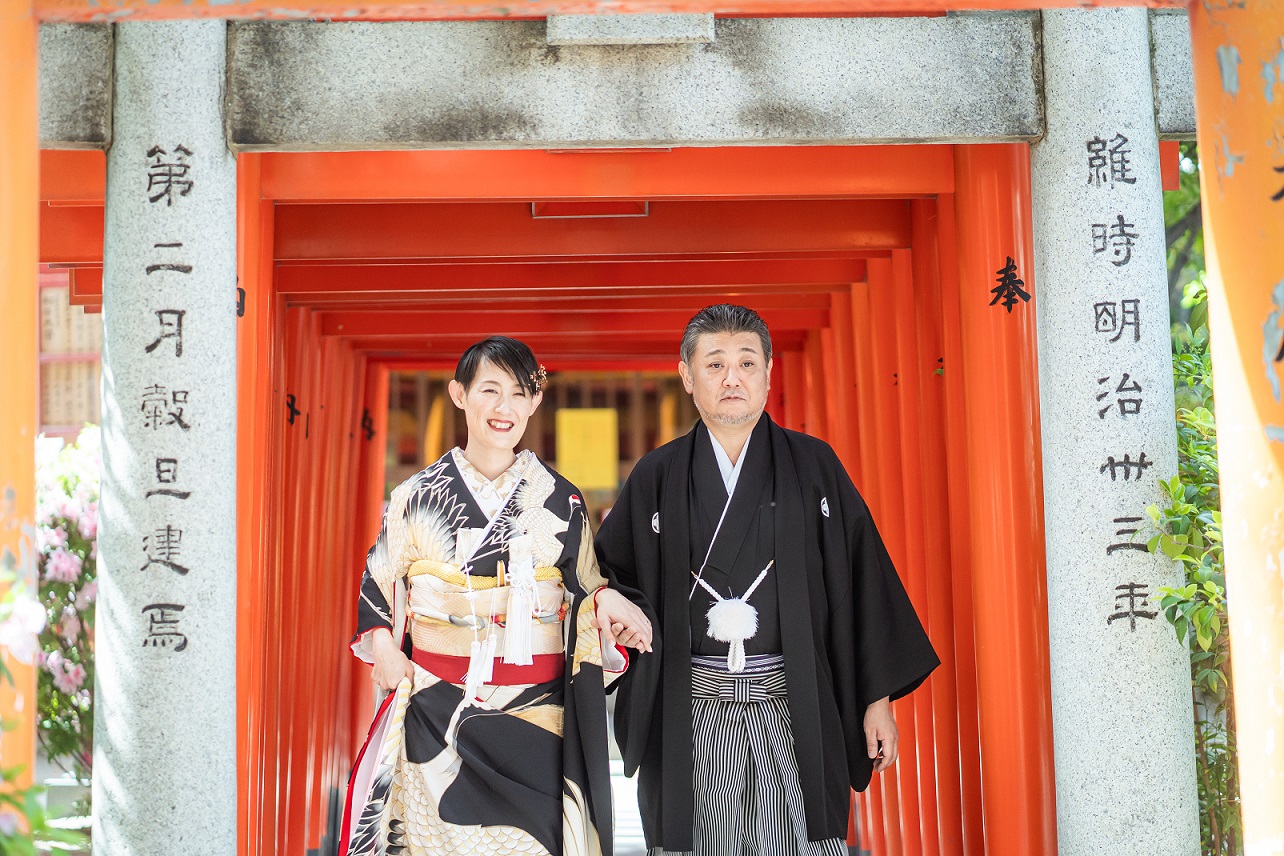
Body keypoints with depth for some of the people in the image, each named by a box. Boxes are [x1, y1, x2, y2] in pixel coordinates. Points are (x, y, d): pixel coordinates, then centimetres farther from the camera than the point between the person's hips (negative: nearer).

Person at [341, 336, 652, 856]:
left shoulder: (560, 500, 6)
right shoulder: (418, 494, 4)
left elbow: (583, 593, 10)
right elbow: (378, 581, 11)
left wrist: (607, 601, -12)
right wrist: (385, 650, -3)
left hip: (533, 715, 0)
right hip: (435, 710, 0)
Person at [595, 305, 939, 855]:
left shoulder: (815, 466, 5)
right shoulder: (657, 477, 8)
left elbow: (861, 579, 4)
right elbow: (605, 574, 12)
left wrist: (878, 697, 1)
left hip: (794, 706, 0)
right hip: (691, 710, 1)